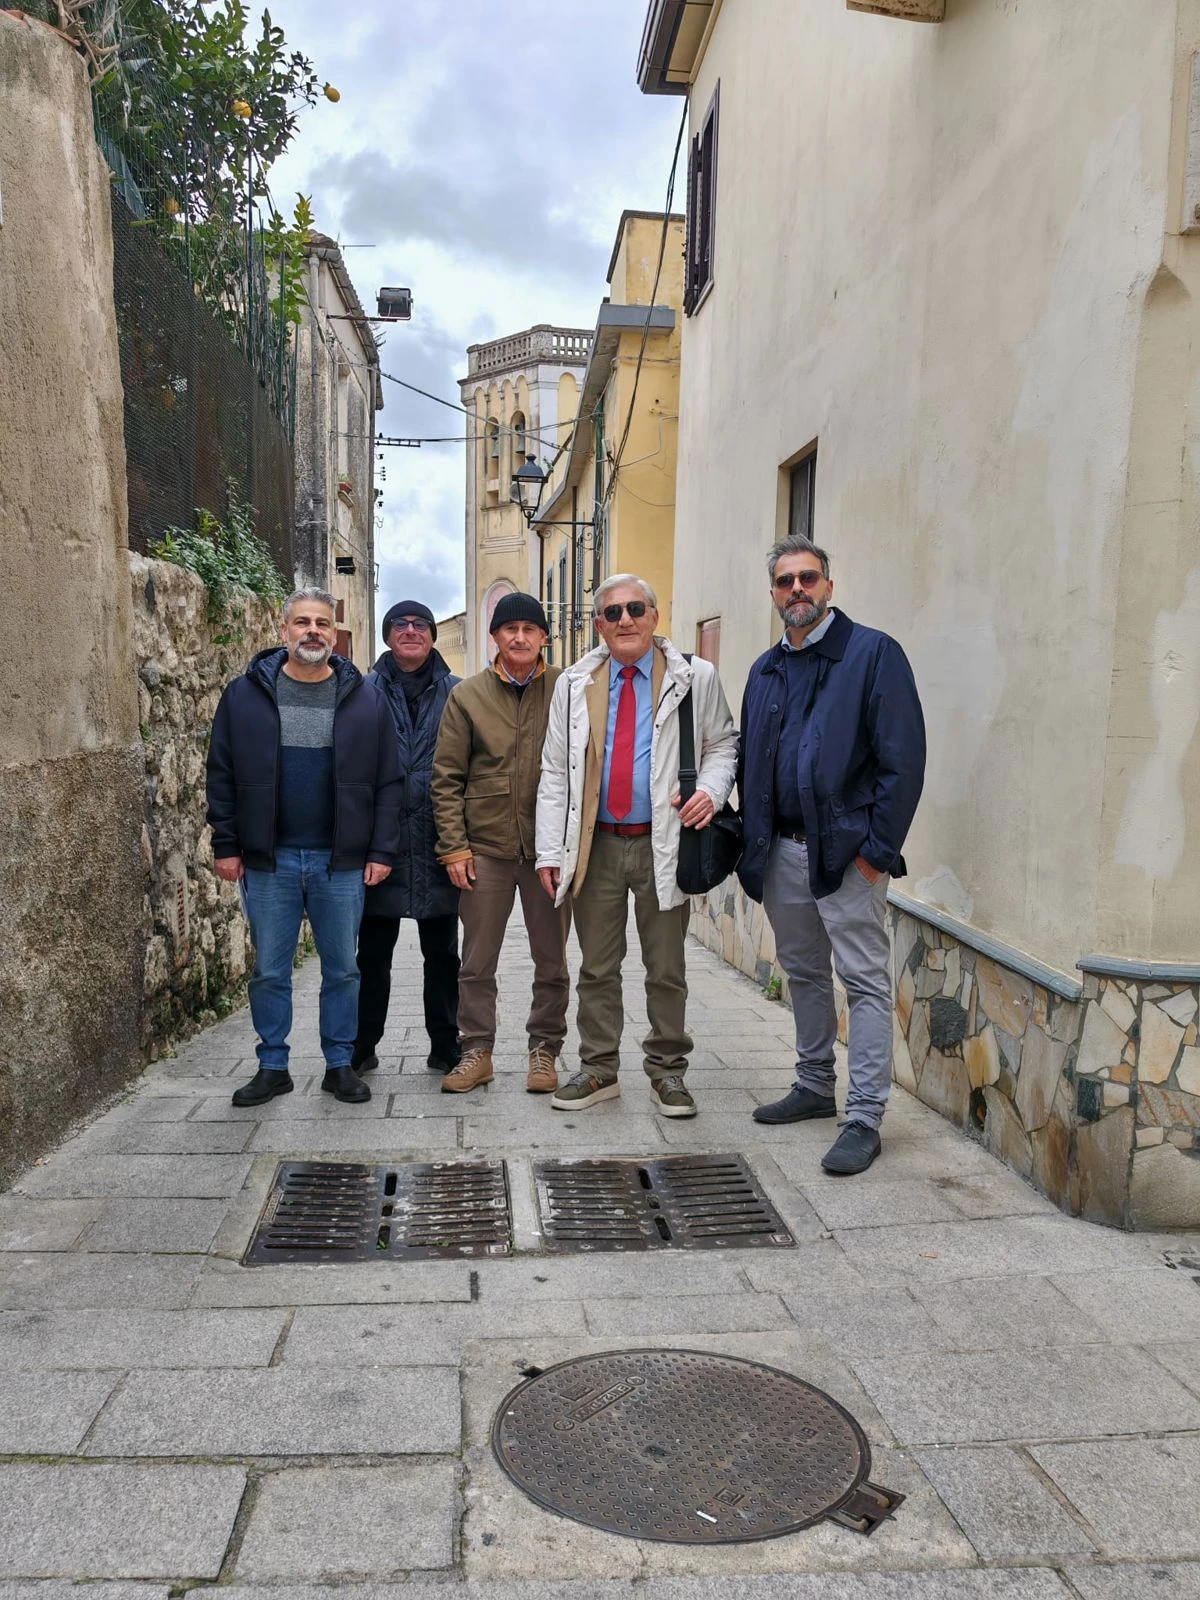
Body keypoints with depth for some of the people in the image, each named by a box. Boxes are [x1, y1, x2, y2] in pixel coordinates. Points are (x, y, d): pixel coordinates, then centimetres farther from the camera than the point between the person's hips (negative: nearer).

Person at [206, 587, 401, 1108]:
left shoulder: (365, 699, 2)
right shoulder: (245, 694, 2)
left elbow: (388, 782, 2)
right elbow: (222, 775, 4)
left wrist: (382, 850, -3)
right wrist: (226, 846, -1)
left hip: (342, 861, 0)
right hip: (268, 860, 0)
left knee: (342, 969, 10)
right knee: (269, 971, 9)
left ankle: (340, 1064, 23)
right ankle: (273, 1067, 23)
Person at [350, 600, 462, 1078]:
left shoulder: (456, 693, 6)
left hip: (438, 842, 0)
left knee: (441, 953, 10)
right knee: (373, 952, 9)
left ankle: (445, 1047, 21)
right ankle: (360, 1047, 20)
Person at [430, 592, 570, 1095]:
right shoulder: (467, 695, 3)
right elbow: (447, 777, 3)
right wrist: (453, 846, -3)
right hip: (485, 846, 1)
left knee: (551, 960, 9)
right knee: (477, 962, 9)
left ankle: (544, 1050, 24)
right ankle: (476, 1050, 23)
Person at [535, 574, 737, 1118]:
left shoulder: (695, 678, 0)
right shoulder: (573, 685, 5)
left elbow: (723, 743, 9)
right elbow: (554, 773, 5)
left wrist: (711, 789, -13)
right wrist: (550, 852, -1)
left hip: (663, 844, -1)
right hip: (596, 845, 2)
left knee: (666, 969, 8)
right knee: (597, 967, 11)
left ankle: (666, 1071, 23)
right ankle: (598, 1069, 24)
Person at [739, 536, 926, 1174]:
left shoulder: (873, 653, -7)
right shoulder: (765, 670, 13)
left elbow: (903, 758, -12)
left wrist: (878, 846, -15)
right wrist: (753, 844, 10)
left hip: (847, 851, -7)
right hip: (781, 851, 7)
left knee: (865, 982, -1)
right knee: (803, 972, 18)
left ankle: (864, 1119, 5)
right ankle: (814, 1086, 33)